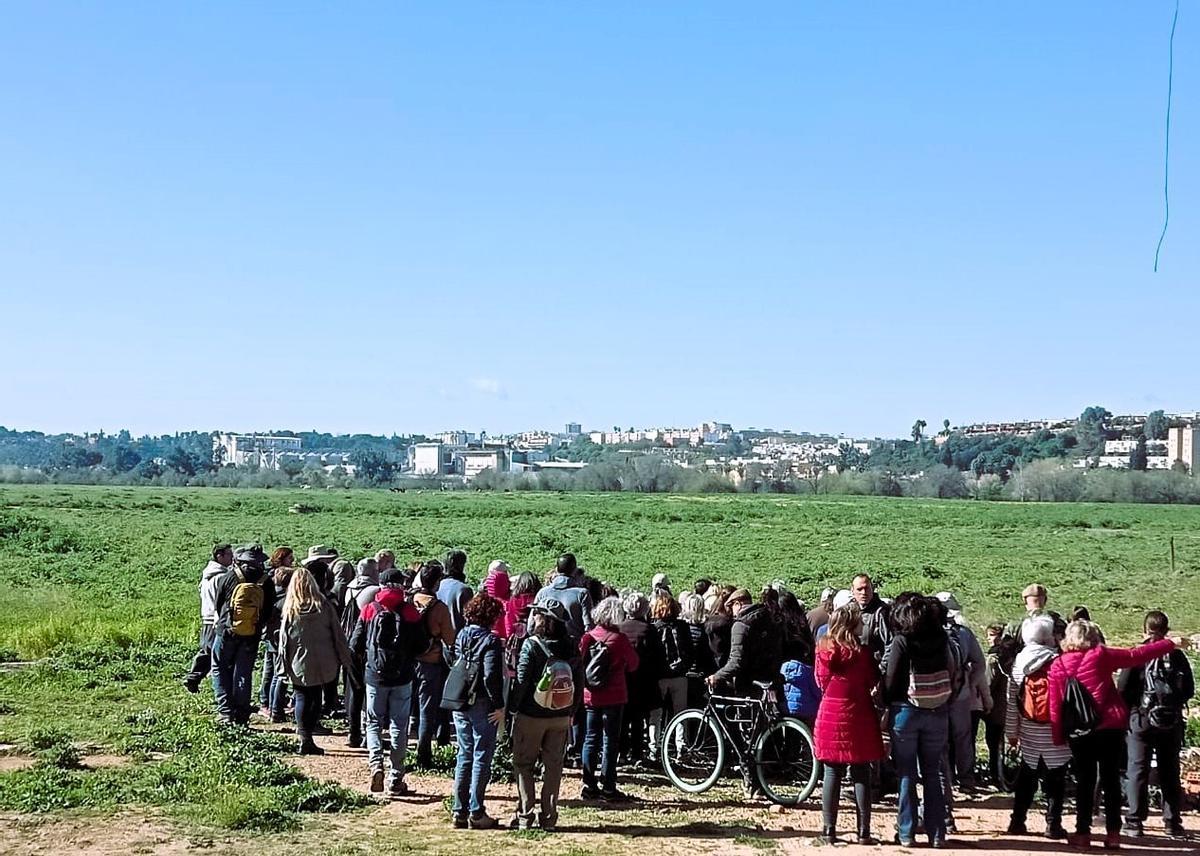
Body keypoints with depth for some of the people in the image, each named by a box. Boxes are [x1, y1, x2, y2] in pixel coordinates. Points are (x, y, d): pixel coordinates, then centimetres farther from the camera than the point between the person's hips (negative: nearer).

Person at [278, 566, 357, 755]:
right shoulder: (324, 605, -5)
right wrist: (345, 660, 6)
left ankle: (304, 738, -5)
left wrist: (284, 665, 3)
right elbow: (338, 635, -1)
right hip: (322, 663, 1)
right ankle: (307, 734, 14)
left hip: (299, 664, -1)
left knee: (302, 698, 7)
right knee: (316, 698, 14)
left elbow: (284, 640, -5)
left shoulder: (290, 608, -7)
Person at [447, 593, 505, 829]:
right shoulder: (491, 641, -14)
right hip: (482, 705, -6)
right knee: (481, 757, 2)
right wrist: (499, 706, -14)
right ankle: (476, 813, 4)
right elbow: (491, 677, -20)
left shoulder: (461, 636, 6)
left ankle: (459, 811, 16)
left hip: (459, 704, 6)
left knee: (464, 755, 14)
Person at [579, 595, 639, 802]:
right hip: (613, 697, -4)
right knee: (610, 741, 2)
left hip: (590, 696, 4)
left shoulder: (587, 637, -3)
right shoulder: (619, 638, -13)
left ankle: (589, 786, 14)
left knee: (591, 739, 12)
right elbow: (633, 664, -2)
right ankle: (608, 788, 3)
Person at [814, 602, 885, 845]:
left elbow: (821, 681, 8)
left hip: (830, 715, 2)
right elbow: (874, 683, -1)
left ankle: (829, 830, 7)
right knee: (861, 775, 5)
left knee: (832, 773, 7)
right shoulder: (862, 651, -9)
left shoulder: (824, 649, -1)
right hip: (859, 715, -2)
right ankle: (863, 831, 6)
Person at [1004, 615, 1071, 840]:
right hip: (1055, 731, -4)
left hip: (1029, 731, 4)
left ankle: (1017, 821, 15)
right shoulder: (1057, 661, -12)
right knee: (1055, 779, 5)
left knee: (1026, 777, 14)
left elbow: (1011, 699, 4)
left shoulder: (1019, 661, 1)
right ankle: (1053, 824, 6)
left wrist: (1011, 730, 11)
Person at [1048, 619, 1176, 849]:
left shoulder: (1057, 666, 0)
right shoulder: (1100, 656, -3)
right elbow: (1137, 655, 0)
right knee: (1111, 780, 8)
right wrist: (1169, 644, 9)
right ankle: (1113, 833, 8)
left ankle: (1082, 833, 9)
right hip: (1110, 727, -1)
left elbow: (1055, 706, -1)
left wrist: (1059, 736, 6)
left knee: (1084, 782, 10)